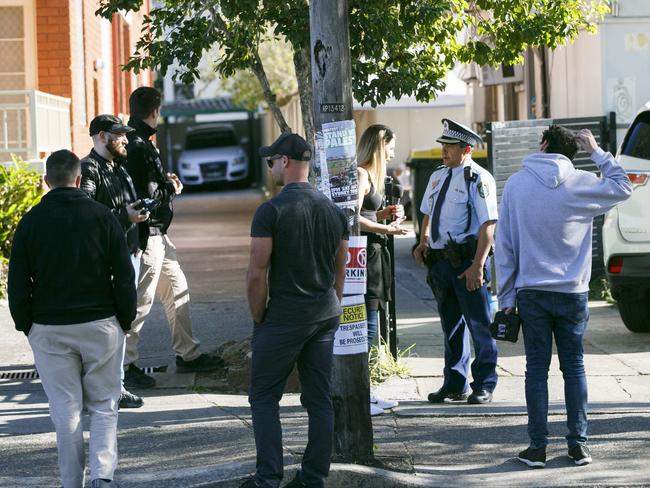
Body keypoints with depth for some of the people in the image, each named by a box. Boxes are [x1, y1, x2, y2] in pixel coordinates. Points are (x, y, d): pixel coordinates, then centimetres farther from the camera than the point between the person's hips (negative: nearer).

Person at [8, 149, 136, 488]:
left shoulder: (31, 222, -2)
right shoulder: (102, 216, -2)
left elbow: (18, 283, 0)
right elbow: (125, 276, -2)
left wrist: (26, 325, 11)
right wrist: (125, 320, 9)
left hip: (49, 330, 0)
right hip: (101, 325, 0)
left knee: (66, 411, 7)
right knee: (103, 406, 8)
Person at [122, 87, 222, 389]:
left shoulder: (131, 142, 11)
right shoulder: (142, 148, -20)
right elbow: (151, 197, -23)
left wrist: (164, 181, 12)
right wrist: (173, 189, -5)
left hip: (156, 236, 10)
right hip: (148, 235, -10)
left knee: (177, 291, 17)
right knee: (140, 300, -3)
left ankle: (187, 355, 26)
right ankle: (125, 365, 5)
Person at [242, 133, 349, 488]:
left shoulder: (271, 211, -13)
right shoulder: (334, 211, 7)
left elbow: (257, 275, -13)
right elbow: (340, 271, 12)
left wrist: (258, 318, -2)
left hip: (283, 318, -6)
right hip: (326, 317, 6)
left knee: (264, 398, 4)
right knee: (319, 399, 9)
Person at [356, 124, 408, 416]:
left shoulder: (369, 175, 18)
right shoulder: (361, 175, -13)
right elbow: (353, 219, -21)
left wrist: (383, 213, 10)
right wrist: (387, 228, -14)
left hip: (372, 254, 11)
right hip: (364, 253, -11)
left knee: (368, 327, 14)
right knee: (367, 326, -9)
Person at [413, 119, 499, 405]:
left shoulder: (478, 179, -10)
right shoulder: (438, 176, 13)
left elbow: (488, 225, -15)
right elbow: (428, 214, 27)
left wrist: (477, 265, -21)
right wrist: (424, 242, 9)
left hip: (467, 261, -7)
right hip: (440, 260, 7)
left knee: (479, 324, 0)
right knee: (451, 325, 15)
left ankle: (484, 386, 9)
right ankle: (454, 385, 24)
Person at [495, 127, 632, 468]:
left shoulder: (516, 183, -1)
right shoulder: (581, 183, -4)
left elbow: (504, 244, 0)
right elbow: (622, 187, 15)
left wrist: (507, 296, 5)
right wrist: (597, 153, 16)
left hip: (531, 291, 0)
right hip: (572, 291, 0)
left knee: (537, 369, 4)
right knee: (574, 367, 9)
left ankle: (538, 446, 4)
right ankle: (578, 443, 9)